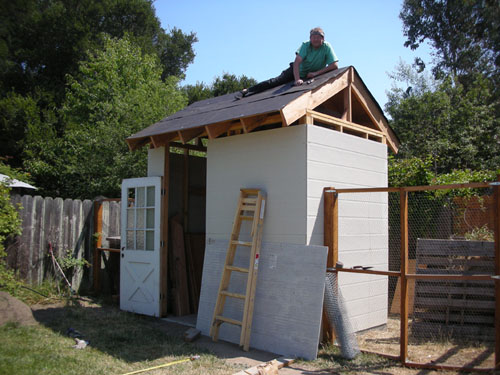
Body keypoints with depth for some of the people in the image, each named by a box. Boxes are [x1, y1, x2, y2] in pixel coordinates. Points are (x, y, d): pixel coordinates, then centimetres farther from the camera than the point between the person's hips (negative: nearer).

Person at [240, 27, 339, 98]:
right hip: (298, 70, -1)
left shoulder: (327, 47, -22)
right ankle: (248, 91, -10)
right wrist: (297, 79, -48)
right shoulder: (305, 45, -22)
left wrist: (316, 73, -33)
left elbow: (334, 65, -27)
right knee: (278, 80, -14)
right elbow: (297, 62, -33)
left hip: (314, 75, 1)